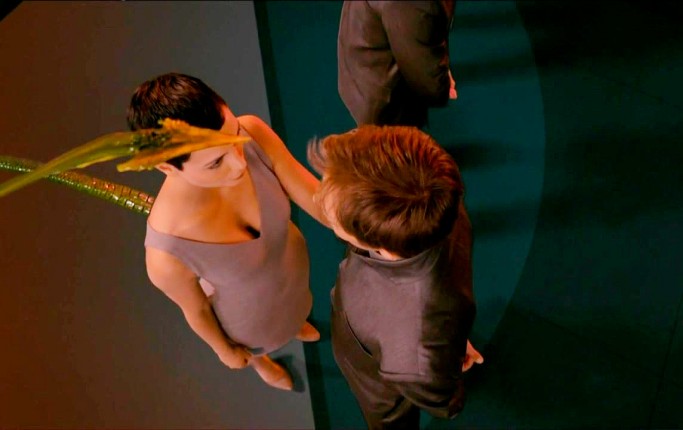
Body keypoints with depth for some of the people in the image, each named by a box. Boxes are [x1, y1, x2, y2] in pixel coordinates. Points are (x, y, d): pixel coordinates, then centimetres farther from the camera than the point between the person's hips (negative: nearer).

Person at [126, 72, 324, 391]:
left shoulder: (253, 134, -39)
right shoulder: (167, 256, -45)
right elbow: (196, 310, -21)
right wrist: (224, 350, -2)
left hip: (291, 261, 3)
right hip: (249, 310, -2)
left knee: (290, 308, 39)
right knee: (256, 343, 35)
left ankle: (292, 322, 77)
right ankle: (260, 362, 73)